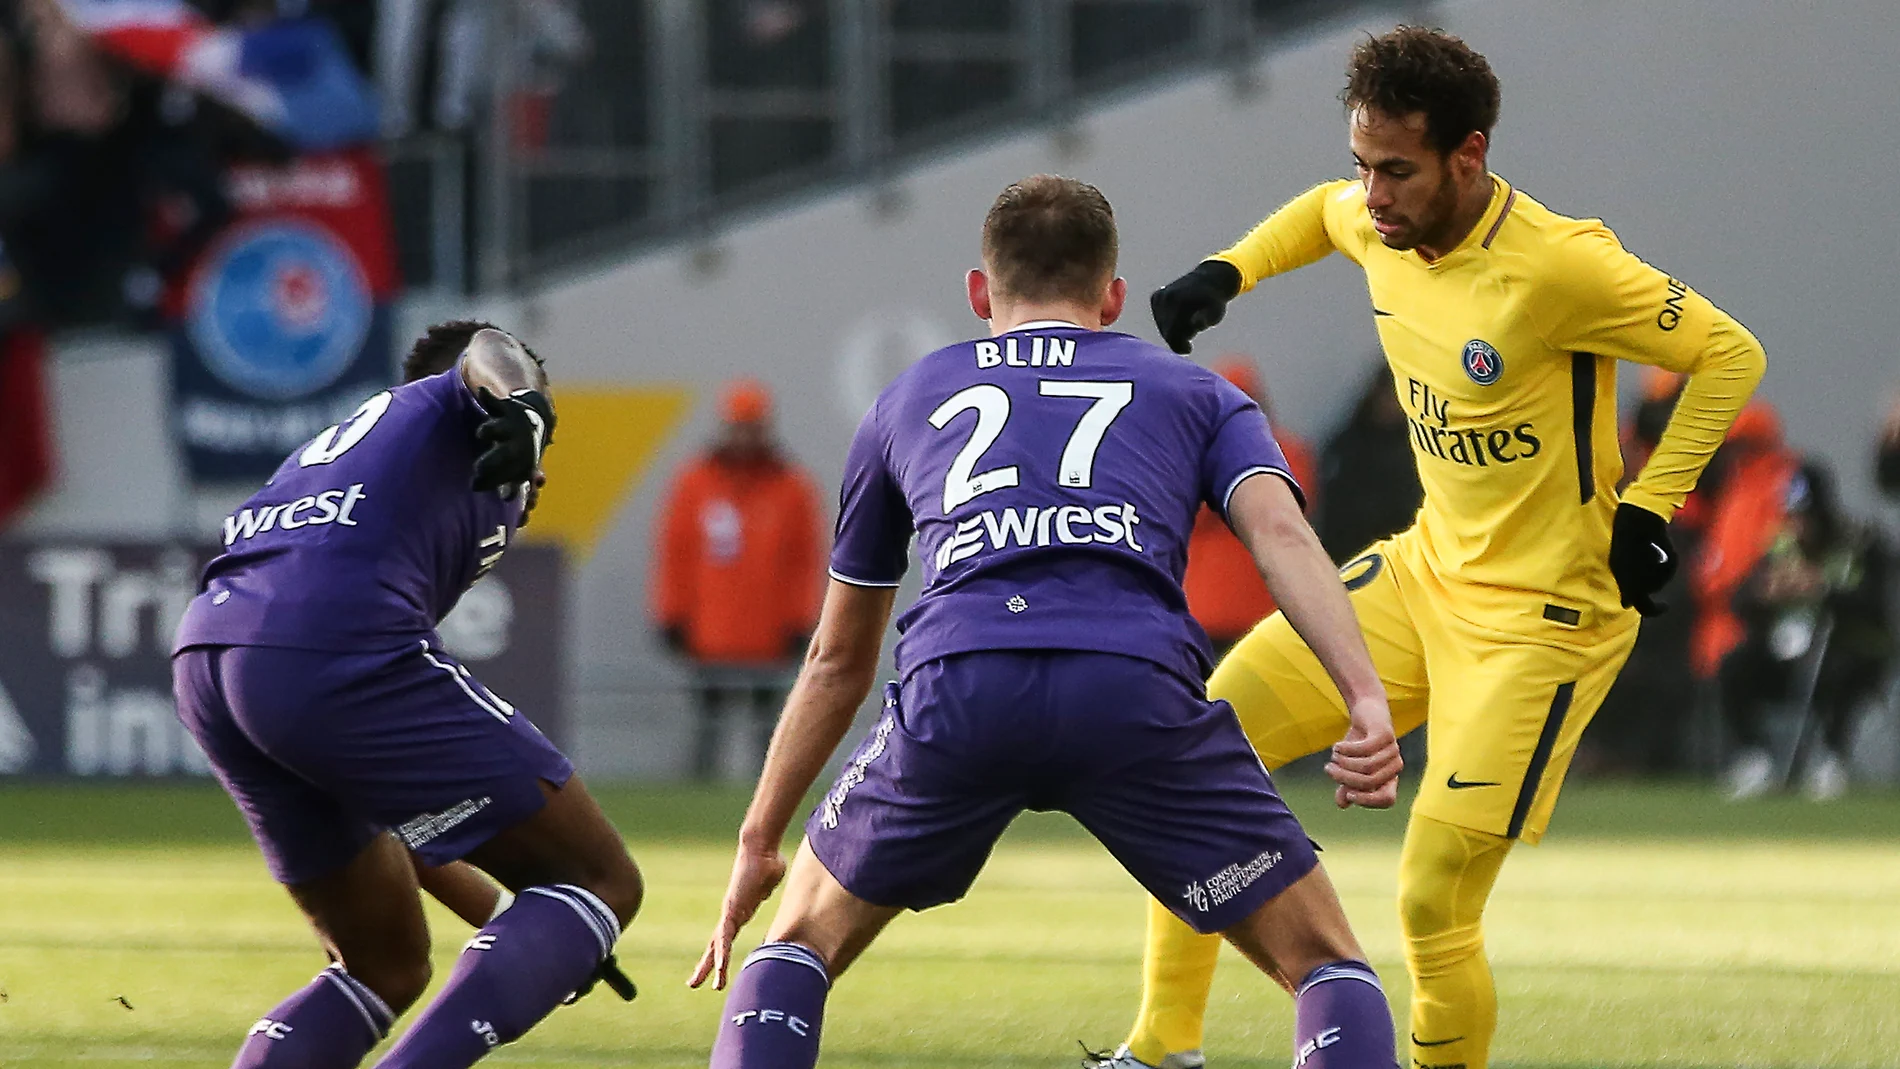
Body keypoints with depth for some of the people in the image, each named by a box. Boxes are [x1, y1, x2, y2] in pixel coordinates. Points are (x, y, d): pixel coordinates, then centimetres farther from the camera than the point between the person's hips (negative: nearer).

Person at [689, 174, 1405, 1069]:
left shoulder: (909, 401, 35)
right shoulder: (1193, 394, 30)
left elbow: (839, 659, 40)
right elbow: (1279, 532, 8)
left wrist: (760, 839, 48)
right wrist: (1368, 700, -5)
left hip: (955, 691, 1)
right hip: (1135, 688, -1)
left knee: (801, 939, 25)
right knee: (1325, 961, 13)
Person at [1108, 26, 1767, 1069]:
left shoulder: (1558, 266, -25)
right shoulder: (1376, 223, -3)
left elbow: (1731, 354, -14)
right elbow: (1321, 212, 23)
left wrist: (1650, 509, -16)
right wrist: (1226, 271, 7)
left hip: (1543, 618, -7)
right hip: (1428, 566, 7)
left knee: (1433, 909, -13)